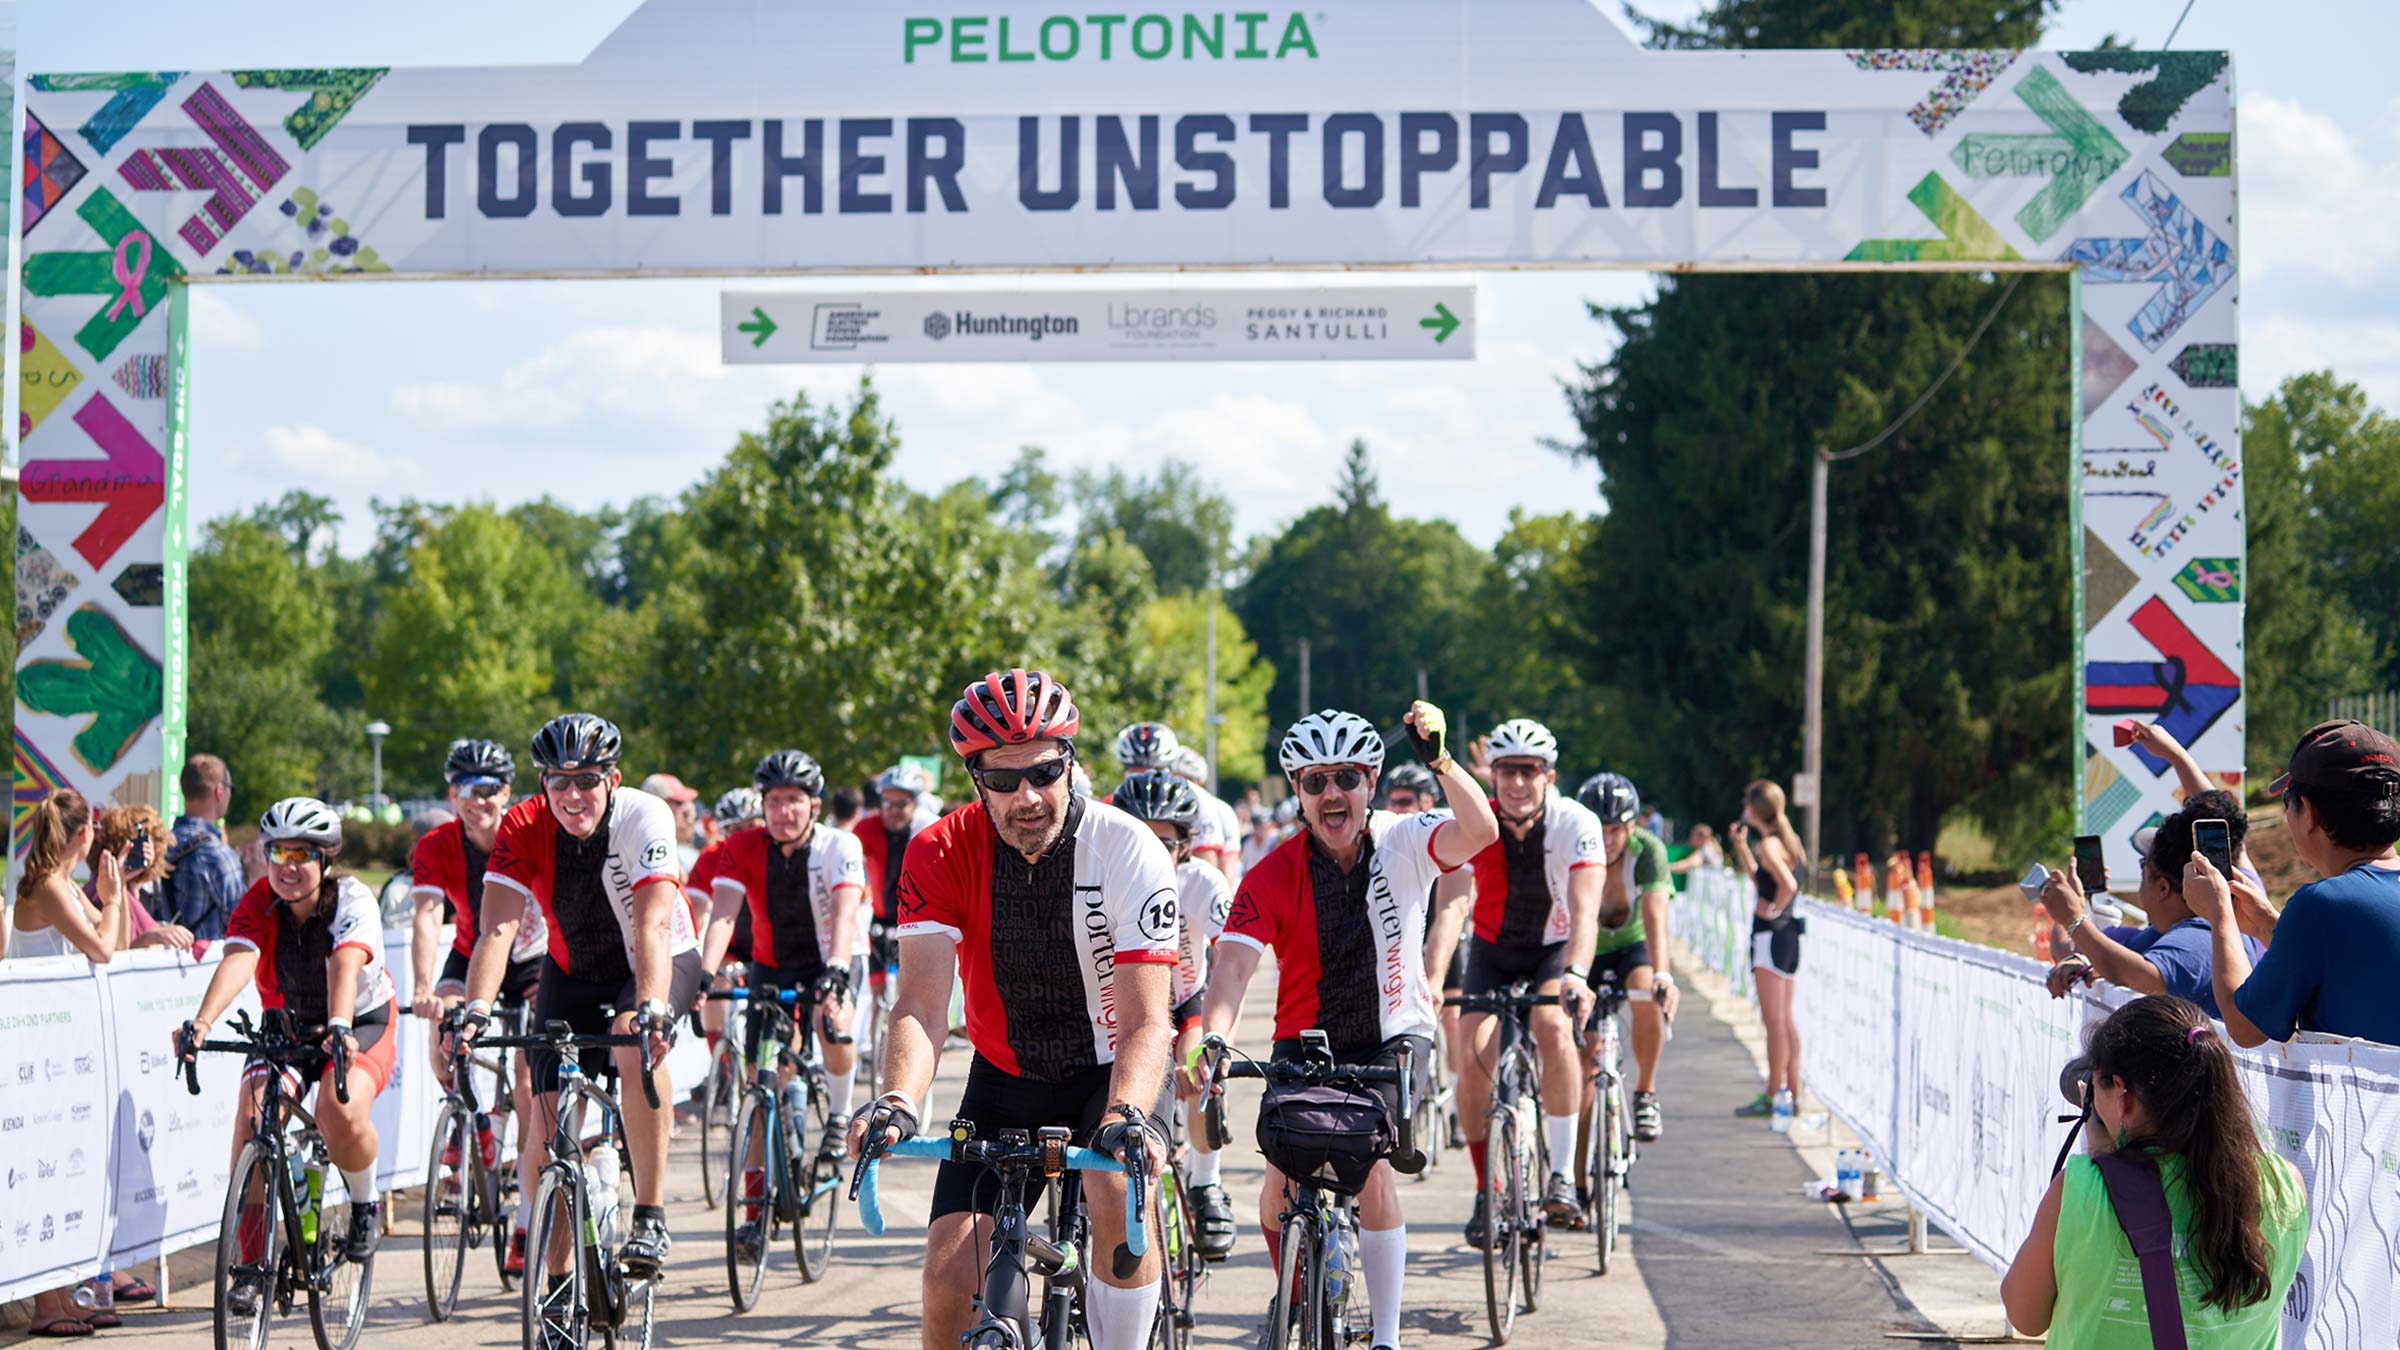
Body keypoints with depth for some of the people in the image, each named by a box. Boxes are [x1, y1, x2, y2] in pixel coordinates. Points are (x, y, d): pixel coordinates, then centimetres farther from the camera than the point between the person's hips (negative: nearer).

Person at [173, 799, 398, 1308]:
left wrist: (339, 1029, -60)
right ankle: (254, 1265, -11)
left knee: (341, 1115, -32)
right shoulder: (256, 905, -16)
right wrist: (201, 1023, -53)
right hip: (286, 1027, 3)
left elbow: (344, 966, -41)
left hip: (362, 1024, -3)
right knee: (253, 1123, -22)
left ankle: (365, 1205, 1)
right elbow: (237, 962, -34)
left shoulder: (353, 901, -22)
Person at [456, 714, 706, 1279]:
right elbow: (496, 928, -30)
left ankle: (651, 1217, -25)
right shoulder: (524, 828, -21)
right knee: (550, 1111, -8)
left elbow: (652, 926, -39)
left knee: (637, 1046, -35)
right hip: (572, 972, 3)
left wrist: (651, 1009, -54)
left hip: (658, 964, -3)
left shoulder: (644, 818, -28)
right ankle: (558, 1279, 5)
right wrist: (477, 1010, -47)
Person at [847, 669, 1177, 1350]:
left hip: (1107, 1072, -2)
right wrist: (896, 1102, -44)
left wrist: (1125, 1115, -46)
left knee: (1117, 1192, -34)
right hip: (1004, 1081, 2)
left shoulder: (1129, 851, -22)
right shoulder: (940, 853, -16)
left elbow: (1146, 1022, -26)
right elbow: (921, 1003, -24)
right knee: (950, 1278, -11)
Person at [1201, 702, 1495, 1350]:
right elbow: (1234, 964, -25)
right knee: (1282, 1185, -12)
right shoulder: (1271, 877, -13)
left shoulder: (1402, 842, -10)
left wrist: (1440, 760, -44)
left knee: (1370, 1164, -22)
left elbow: (1480, 832, -29)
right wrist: (1213, 1041, -43)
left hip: (1393, 1036, -1)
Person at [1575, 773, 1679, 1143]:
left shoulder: (1648, 850, -27)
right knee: (1584, 1059, -7)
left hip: (1633, 945, -1)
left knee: (1648, 1000, -33)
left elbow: (1655, 916, -39)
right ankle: (1579, 1161, 11)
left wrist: (1662, 975, -54)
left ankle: (1645, 1095, -11)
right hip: (1588, 951, 1)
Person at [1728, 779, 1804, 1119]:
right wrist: (1741, 845, 21)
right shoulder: (1788, 839, 13)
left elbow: (1787, 884, -31)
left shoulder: (1769, 844, -15)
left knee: (1774, 1019, -7)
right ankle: (1792, 1091, 16)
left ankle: (1773, 1096, -5)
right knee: (1785, 1019, 14)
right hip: (1787, 933, 10)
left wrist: (1773, 910, -16)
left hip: (1771, 934, -10)